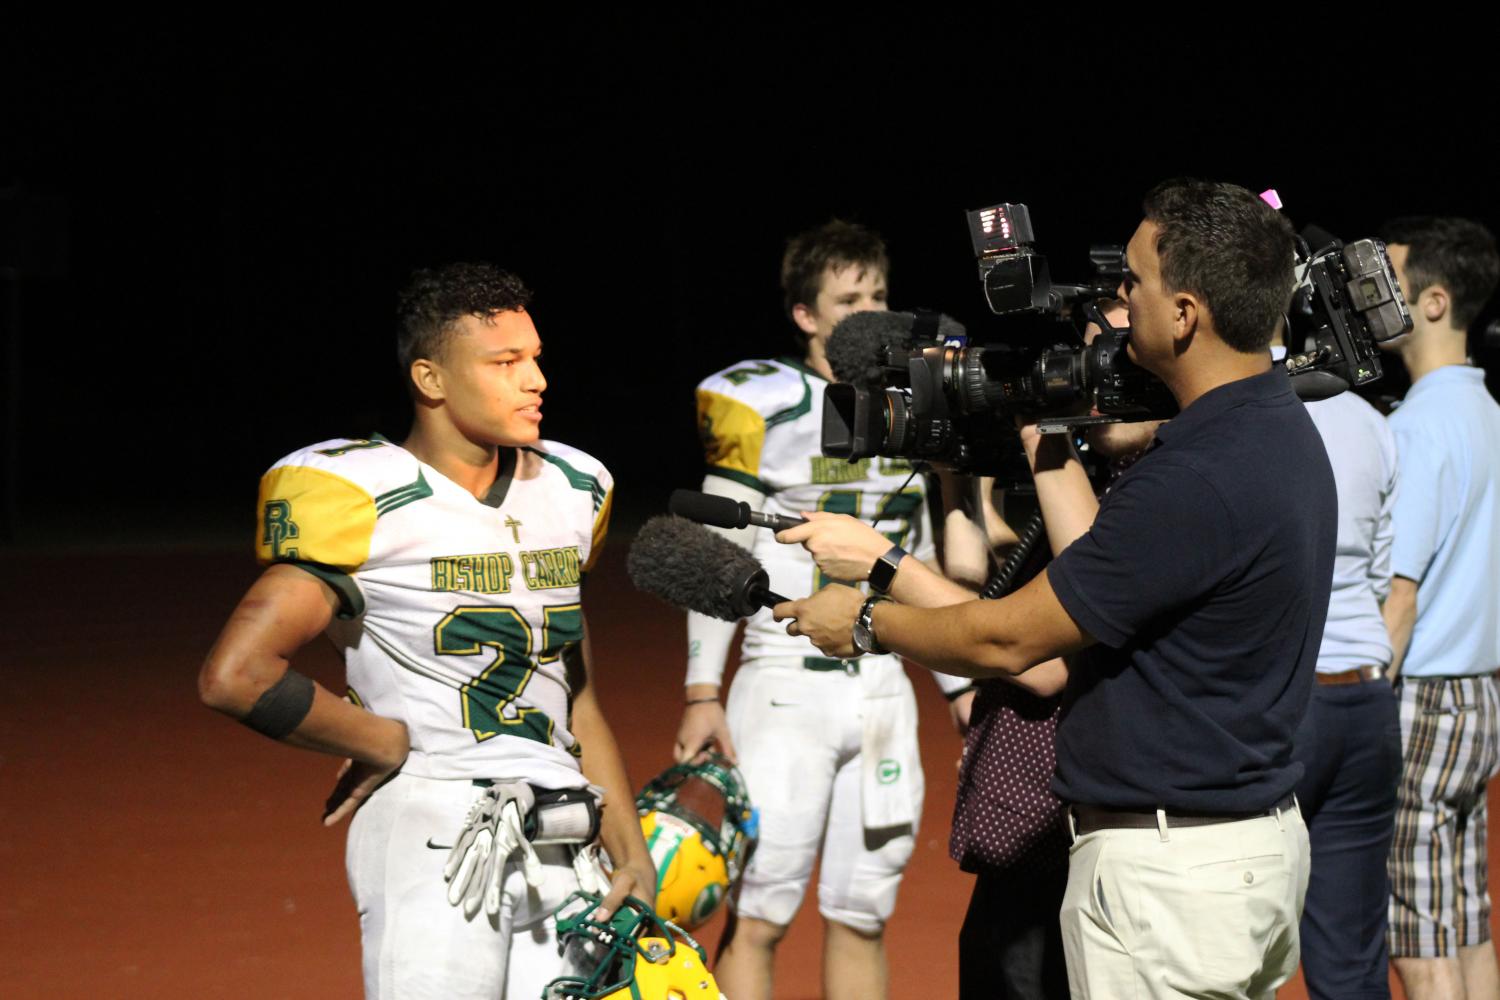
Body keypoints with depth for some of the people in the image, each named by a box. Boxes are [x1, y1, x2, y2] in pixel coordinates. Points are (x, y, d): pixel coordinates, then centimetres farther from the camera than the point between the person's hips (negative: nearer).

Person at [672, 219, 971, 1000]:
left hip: (883, 687, 5)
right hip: (786, 682, -5)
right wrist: (703, 694, -10)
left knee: (861, 918, 9)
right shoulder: (763, 408, -6)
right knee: (757, 918, -6)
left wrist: (964, 683, 16)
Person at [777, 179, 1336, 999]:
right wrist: (1053, 447, 19)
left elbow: (1008, 639, -16)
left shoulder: (1198, 480, -25)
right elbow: (1106, 577, 14)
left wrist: (864, 623, -1)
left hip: (1169, 870, -10)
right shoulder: (1281, 431, 7)